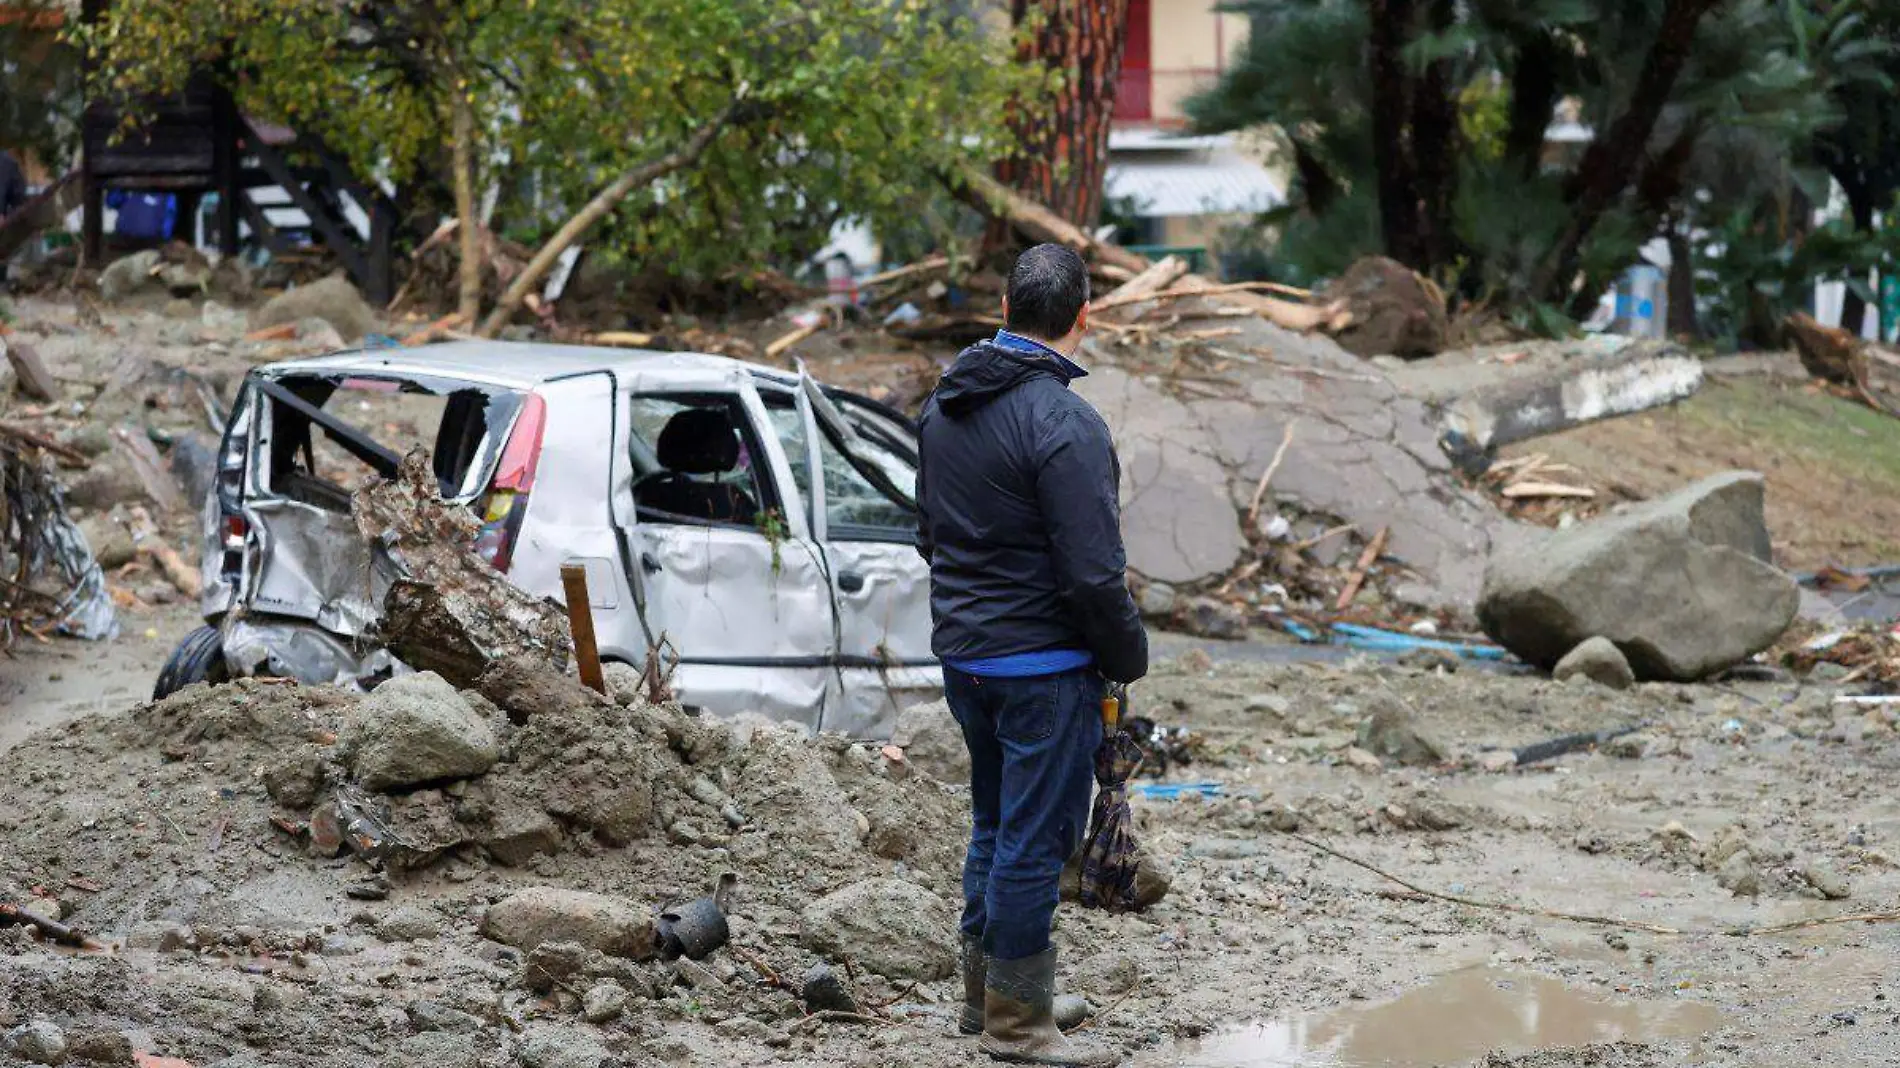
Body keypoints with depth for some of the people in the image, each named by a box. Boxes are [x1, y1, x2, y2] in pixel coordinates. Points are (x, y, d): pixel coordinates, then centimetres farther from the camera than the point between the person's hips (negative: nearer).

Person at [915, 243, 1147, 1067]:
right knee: (1035, 840, 0)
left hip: (961, 652, 8)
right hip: (1043, 666, -8)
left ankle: (984, 992, 29)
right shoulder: (1064, 424, -21)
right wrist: (1129, 658, -7)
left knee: (995, 826, 20)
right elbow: (1094, 574, -21)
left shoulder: (944, 405, 6)